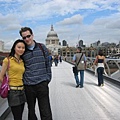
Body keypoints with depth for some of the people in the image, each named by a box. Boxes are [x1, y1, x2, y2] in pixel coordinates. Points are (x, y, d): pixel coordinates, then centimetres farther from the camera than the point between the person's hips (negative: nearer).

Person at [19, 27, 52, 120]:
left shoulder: (42, 47, 4)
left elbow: (48, 64, 7)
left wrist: (48, 78, 3)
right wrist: (24, 80, 4)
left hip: (42, 84, -1)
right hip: (28, 85, 2)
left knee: (46, 112, -1)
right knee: (31, 111, 13)